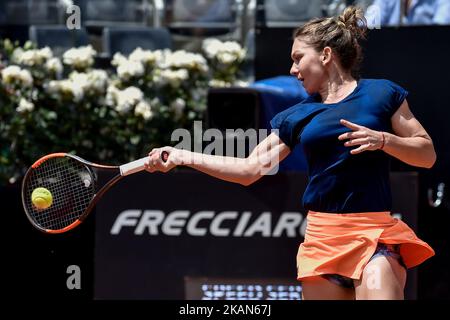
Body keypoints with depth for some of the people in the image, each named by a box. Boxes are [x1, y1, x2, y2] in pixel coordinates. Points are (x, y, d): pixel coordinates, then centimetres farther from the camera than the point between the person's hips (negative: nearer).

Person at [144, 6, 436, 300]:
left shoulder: (382, 94, 4)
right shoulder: (296, 117, 13)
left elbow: (427, 154, 4)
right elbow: (249, 169, 14)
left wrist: (382, 140, -13)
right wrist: (181, 156, 9)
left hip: (375, 233, -4)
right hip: (322, 237, 4)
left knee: (379, 293, -25)